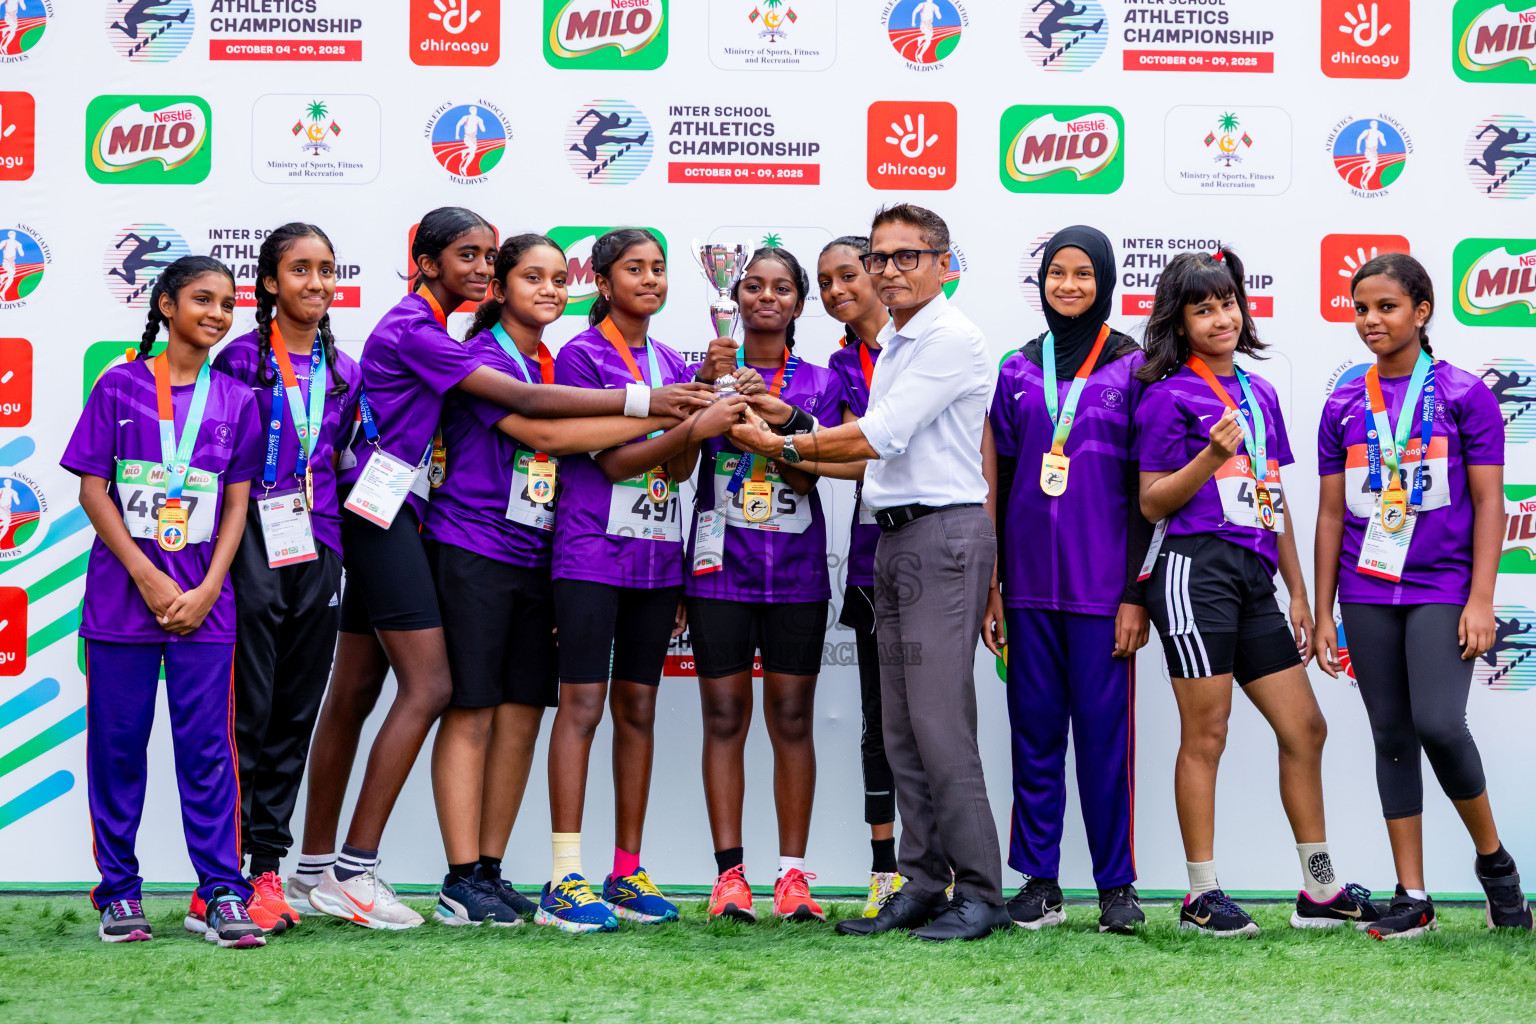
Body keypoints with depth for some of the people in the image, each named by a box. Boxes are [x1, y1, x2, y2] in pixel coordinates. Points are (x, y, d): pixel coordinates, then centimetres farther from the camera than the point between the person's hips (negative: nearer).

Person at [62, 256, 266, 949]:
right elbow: (92, 490, -1)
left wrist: (208, 589, -4)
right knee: (117, 743, 3)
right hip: (121, 594, -1)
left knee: (207, 747, -1)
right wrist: (147, 577, -9)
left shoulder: (235, 399, 9)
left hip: (202, 599, 1)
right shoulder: (120, 386, 3)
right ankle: (119, 892, 13)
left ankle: (222, 894, 2)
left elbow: (236, 503, 8)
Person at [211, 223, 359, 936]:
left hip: (317, 549, 5)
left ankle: (266, 871, 12)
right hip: (254, 548, -5)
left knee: (296, 716, 6)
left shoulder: (345, 372, 14)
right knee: (247, 712, -8)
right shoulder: (240, 359, -2)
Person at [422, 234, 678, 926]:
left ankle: (490, 870, 14)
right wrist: (653, 413, -20)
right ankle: (461, 881, -1)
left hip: (535, 558, 7)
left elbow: (586, 451, 15)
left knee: (522, 719, 6)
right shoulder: (481, 358, -8)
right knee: (471, 714, -4)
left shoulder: (554, 366, 17)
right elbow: (543, 434, -21)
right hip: (471, 551, -7)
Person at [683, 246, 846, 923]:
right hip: (721, 564, 0)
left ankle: (793, 873, 6)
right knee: (725, 718, -1)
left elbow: (806, 477, -4)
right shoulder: (708, 369, 8)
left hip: (796, 570, 1)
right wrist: (708, 387, -17)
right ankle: (729, 873, 3)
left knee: (792, 720, 2)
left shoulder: (819, 382, 9)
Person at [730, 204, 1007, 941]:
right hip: (894, 537, 10)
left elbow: (880, 437, -14)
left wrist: (781, 445, -4)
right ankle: (921, 886, 13)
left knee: (939, 722, -12)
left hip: (943, 531, -10)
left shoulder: (953, 340, -10)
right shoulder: (892, 344, 20)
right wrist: (791, 430, 14)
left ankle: (980, 893, -7)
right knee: (901, 729, 8)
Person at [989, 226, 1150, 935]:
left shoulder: (1132, 367, 1)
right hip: (1028, 580, 3)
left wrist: (1136, 593, -7)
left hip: (1101, 580, -3)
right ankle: (1038, 880, 13)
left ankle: (1117, 885, 8)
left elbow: (1144, 487, -2)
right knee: (1034, 732, 6)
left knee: (1105, 731, -1)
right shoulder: (1018, 371, 12)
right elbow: (1000, 481, 13)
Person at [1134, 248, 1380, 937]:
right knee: (1205, 735, -4)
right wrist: (1212, 455, -18)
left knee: (1304, 727, 8)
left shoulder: (1260, 393, 18)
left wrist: (1298, 592, 19)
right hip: (1196, 567, -7)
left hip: (1254, 576, 7)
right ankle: (1201, 897, 5)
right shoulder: (1169, 396, -2)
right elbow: (1151, 503, -4)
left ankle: (1320, 891, 17)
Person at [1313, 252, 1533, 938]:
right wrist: (1323, 611, 8)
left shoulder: (1464, 394, 0)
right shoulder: (1344, 406, 9)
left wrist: (1481, 600, -10)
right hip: (1368, 595, 4)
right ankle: (1413, 898, 11)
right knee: (1392, 736, 5)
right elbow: (1331, 513, 11)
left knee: (1439, 723, -17)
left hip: (1442, 590, -3)